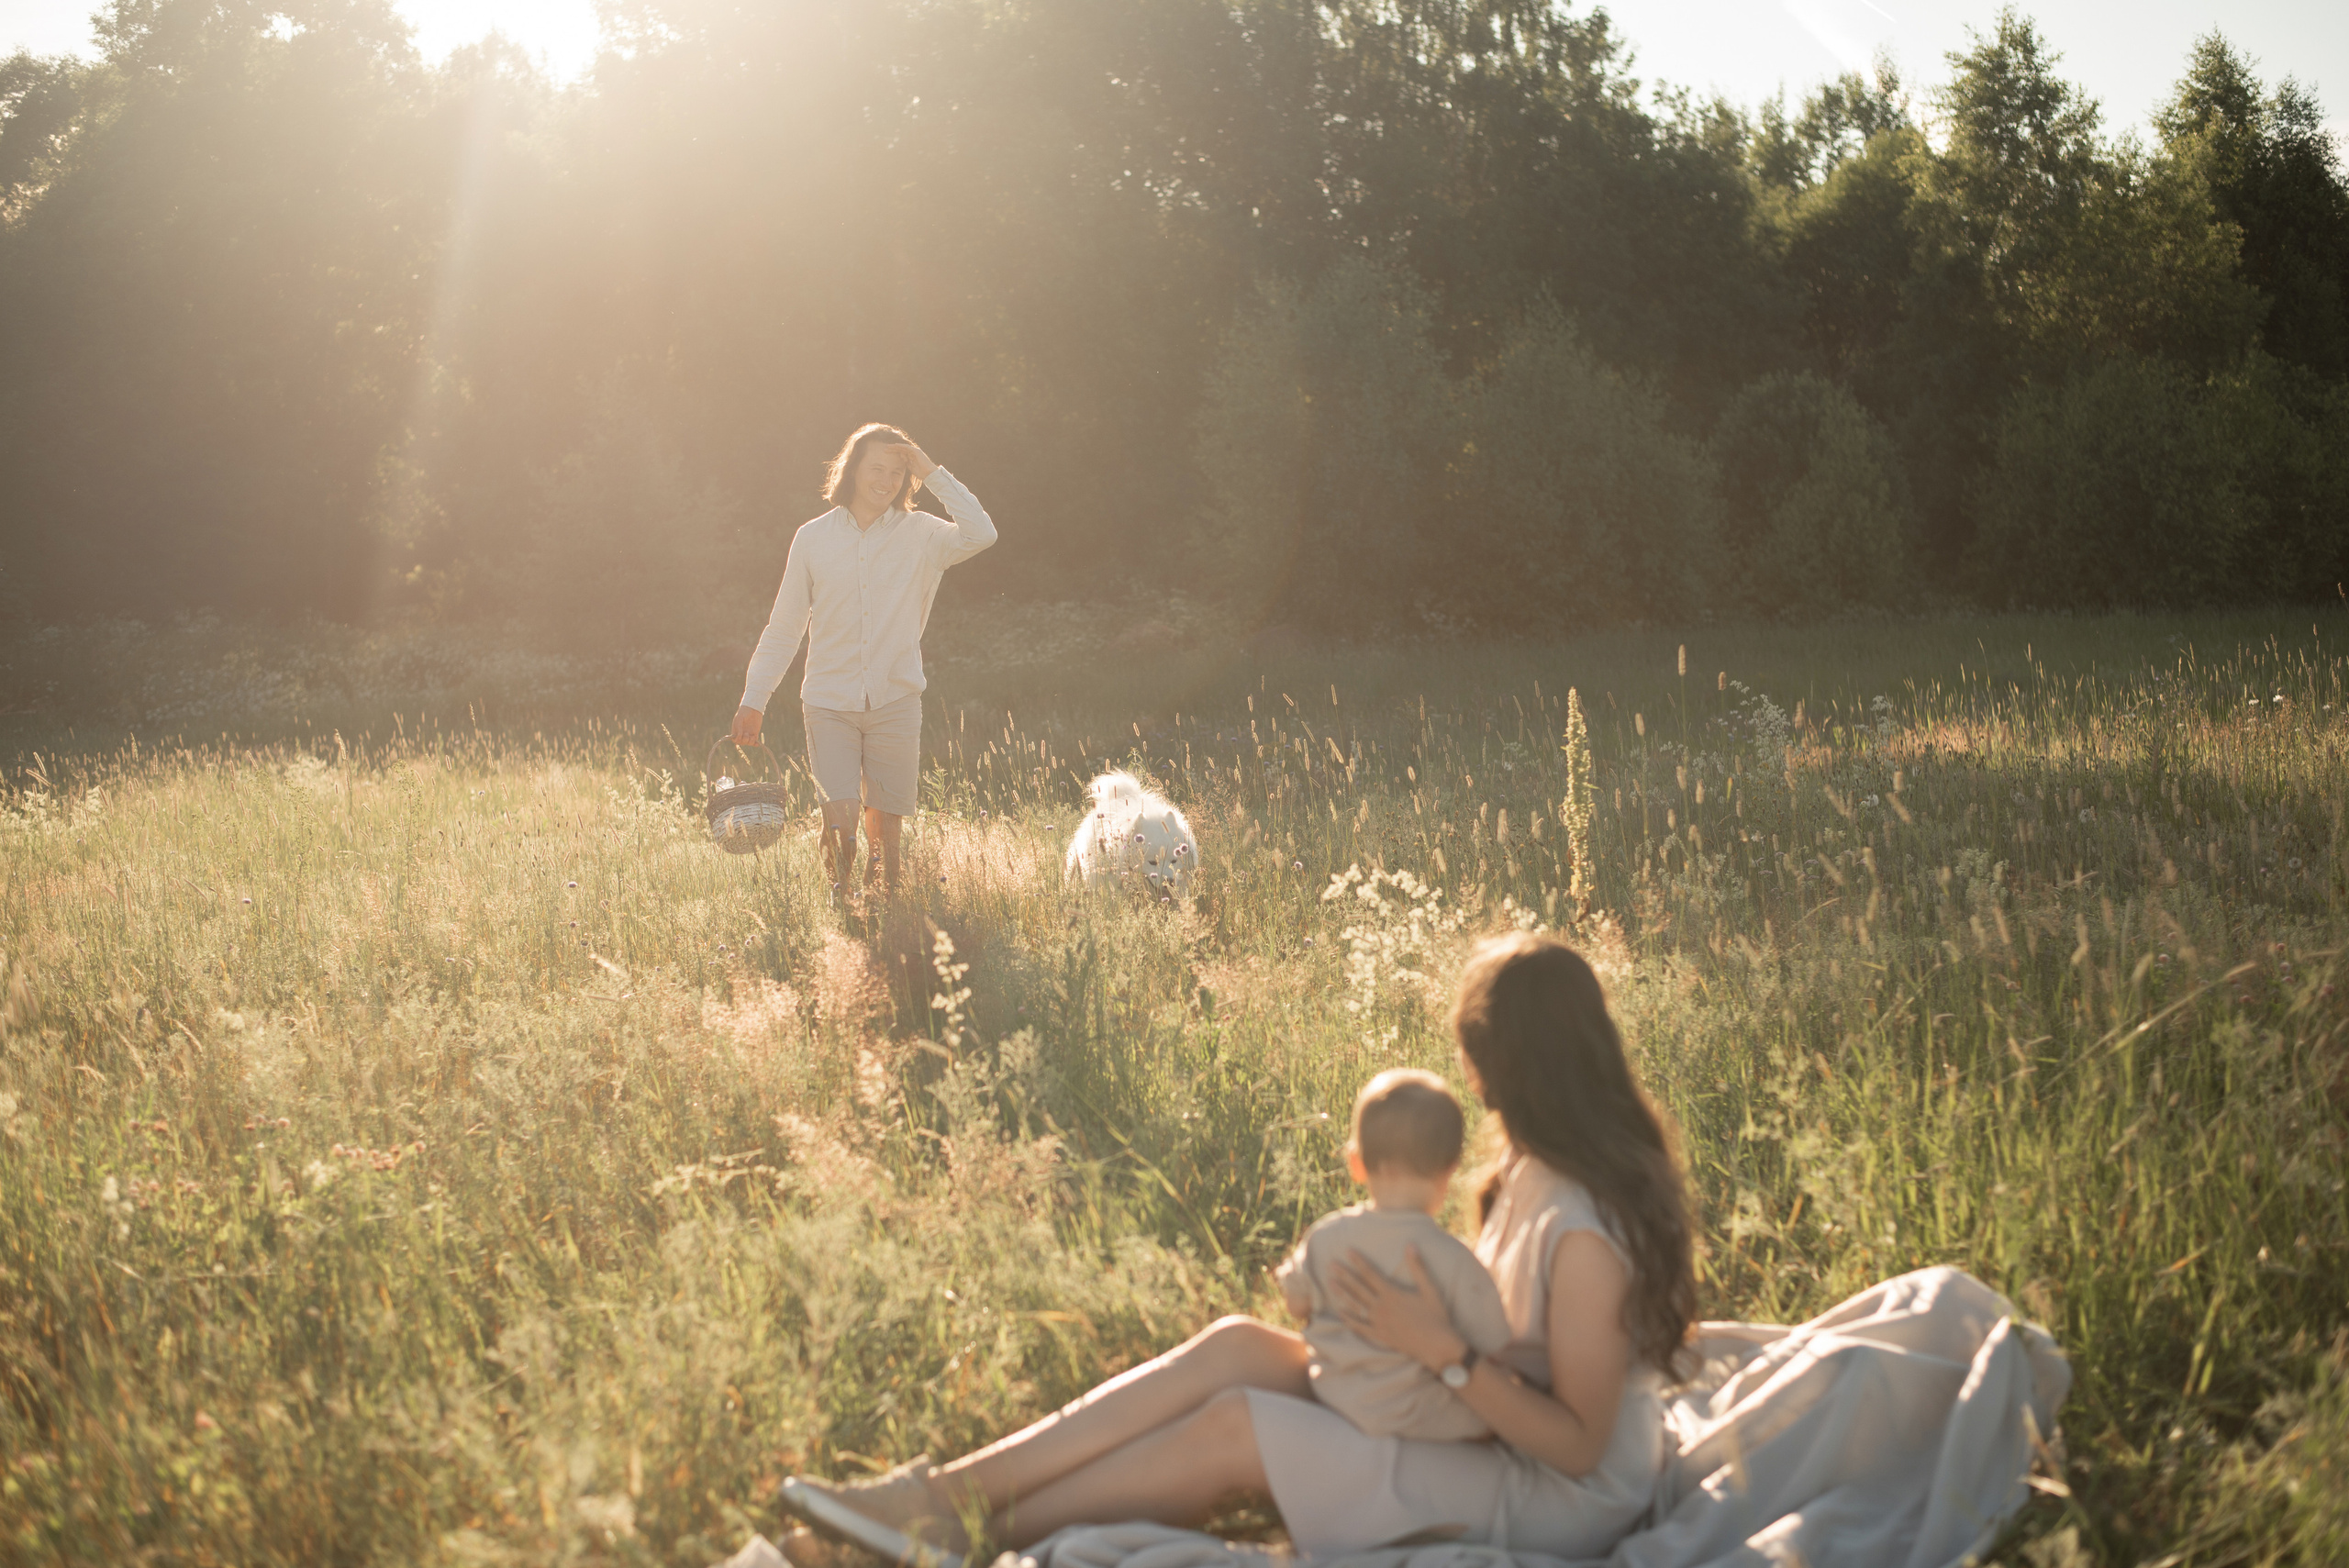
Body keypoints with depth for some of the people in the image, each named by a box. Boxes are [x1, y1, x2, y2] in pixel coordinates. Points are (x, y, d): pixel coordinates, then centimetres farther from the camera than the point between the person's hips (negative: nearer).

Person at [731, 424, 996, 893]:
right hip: (829, 703, 0)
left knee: (886, 826, 3)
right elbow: (784, 629, 11)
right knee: (841, 819, -14)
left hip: (896, 702, 0)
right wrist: (753, 699, 8)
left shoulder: (921, 535, 2)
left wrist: (934, 475, -13)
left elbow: (979, 534, -19)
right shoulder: (813, 538, 6)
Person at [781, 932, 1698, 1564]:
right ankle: (947, 1489, -7)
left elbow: (1579, 1445, -24)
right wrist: (1425, 1315, -6)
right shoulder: (1544, 1168, 1)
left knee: (1233, 1428, -15)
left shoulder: (1586, 1232, -28)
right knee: (1237, 1345, -6)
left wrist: (1446, 1353, -28)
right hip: (1504, 1421, 8)